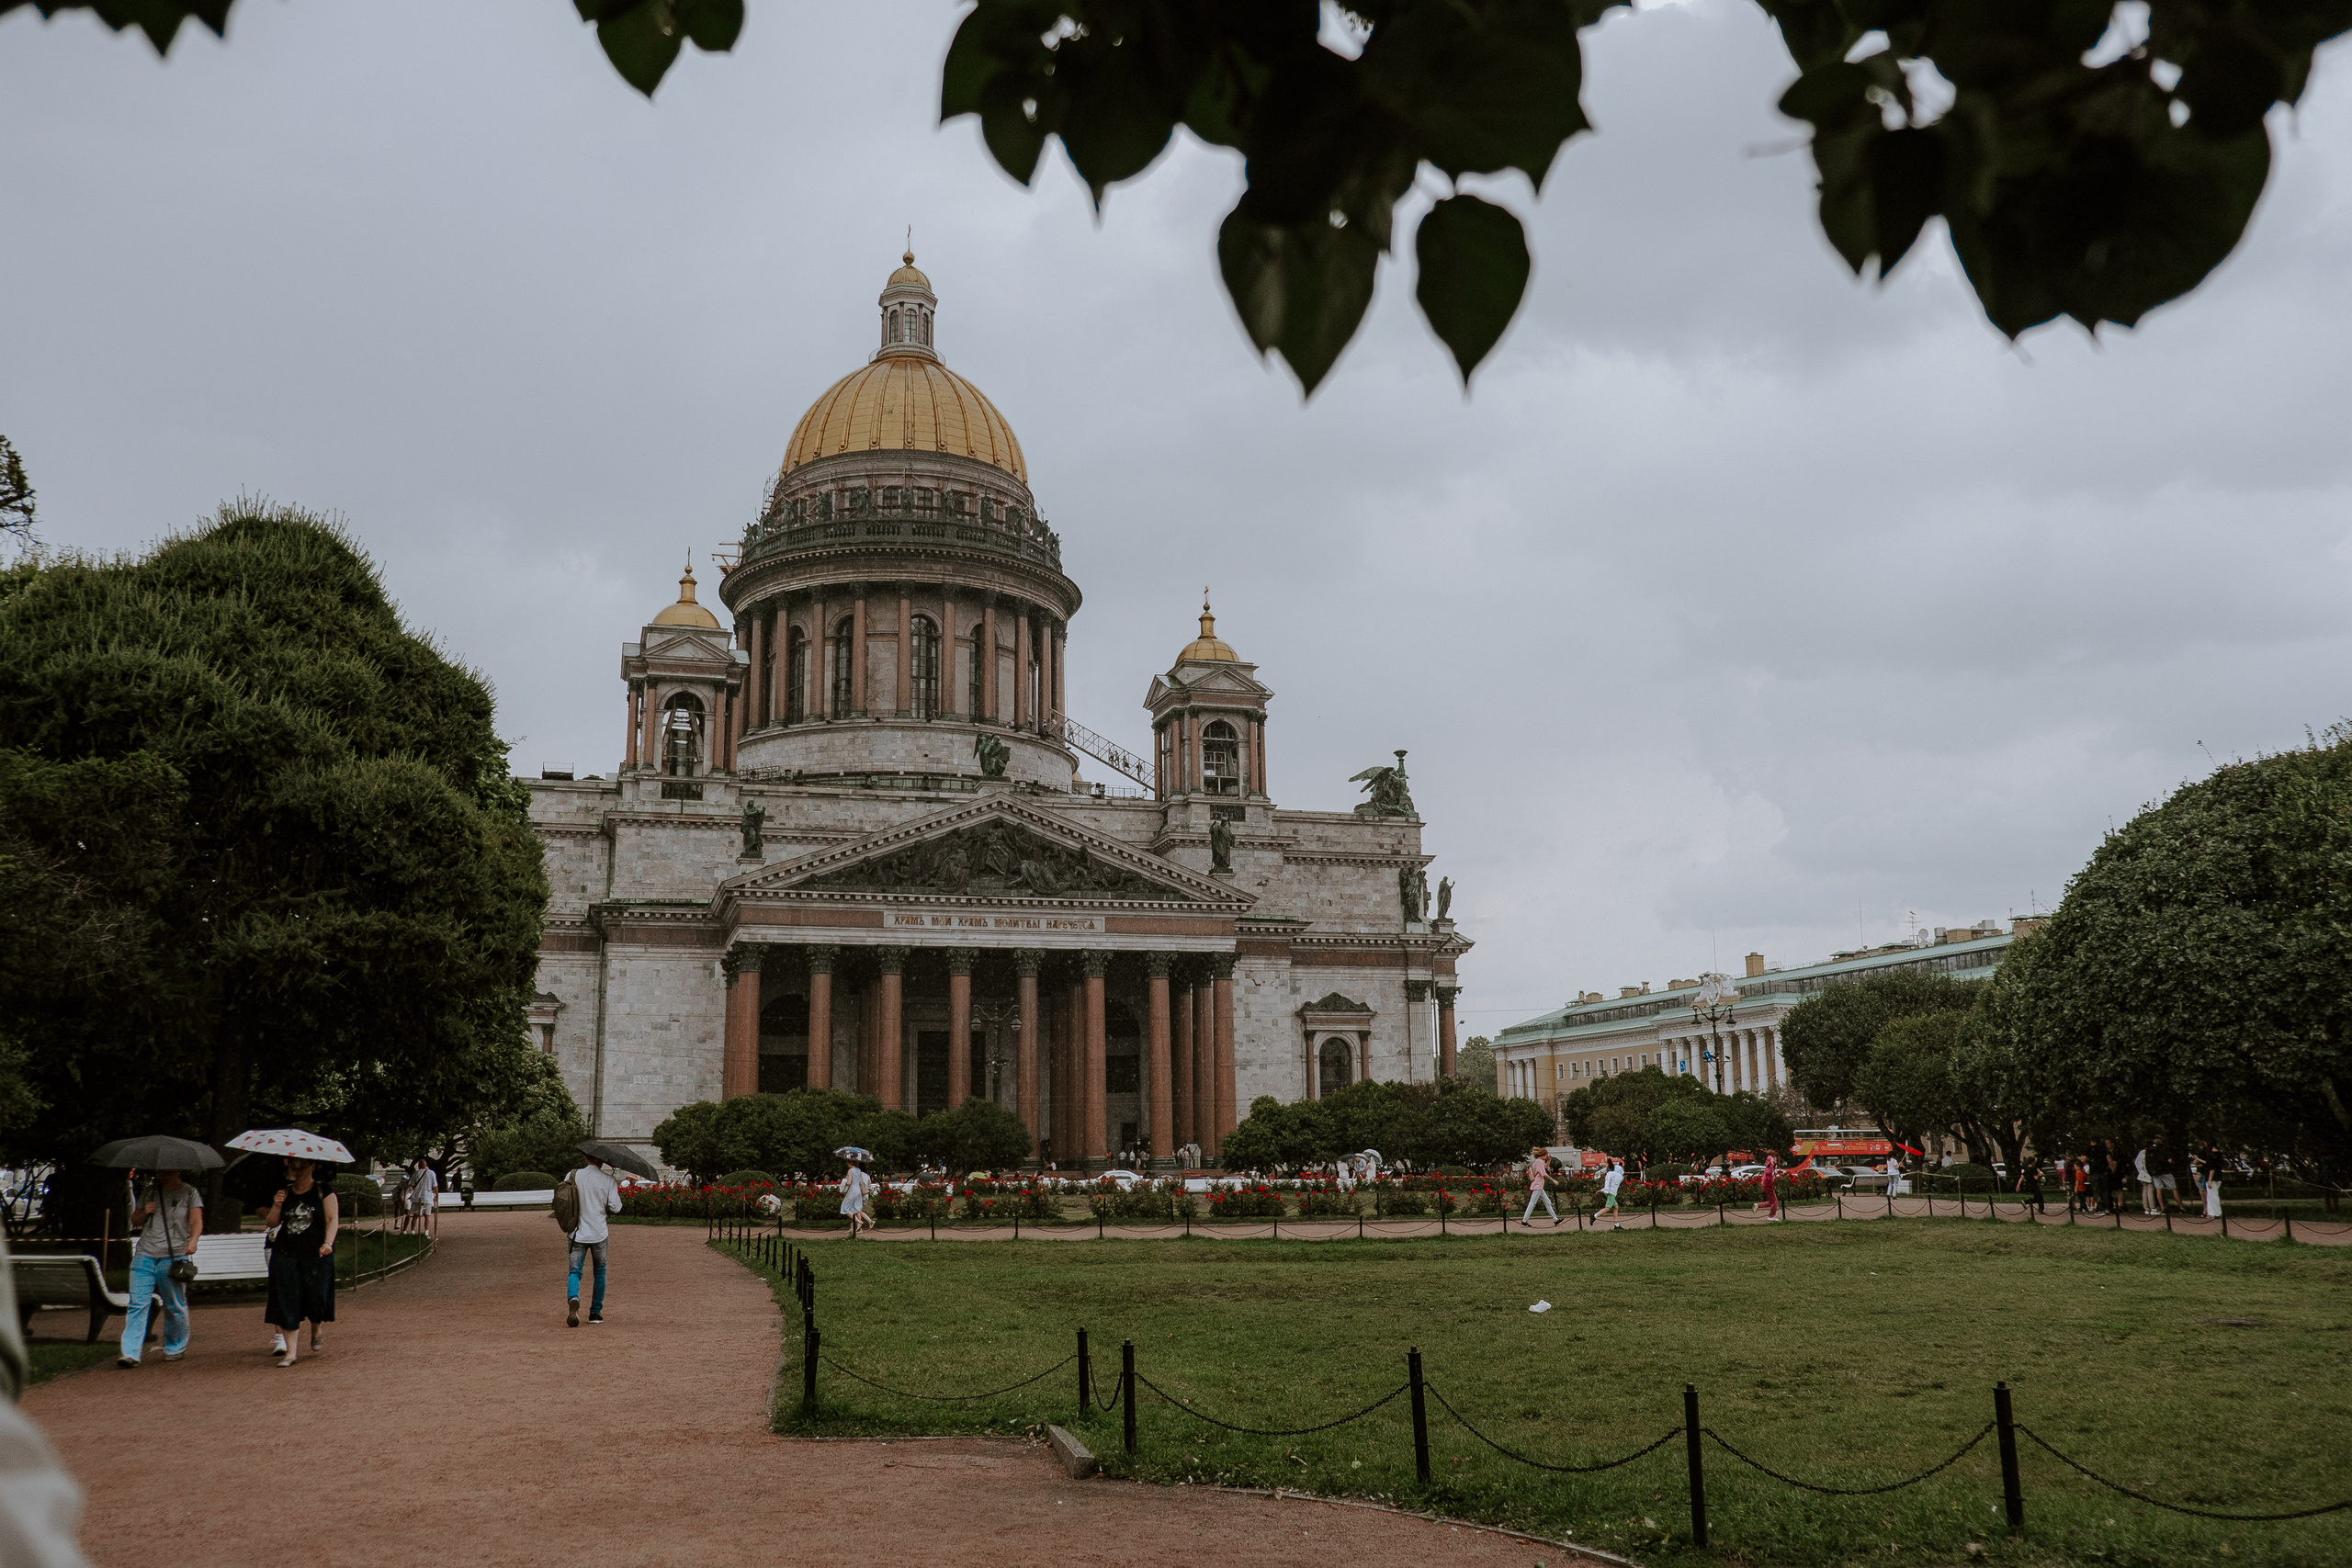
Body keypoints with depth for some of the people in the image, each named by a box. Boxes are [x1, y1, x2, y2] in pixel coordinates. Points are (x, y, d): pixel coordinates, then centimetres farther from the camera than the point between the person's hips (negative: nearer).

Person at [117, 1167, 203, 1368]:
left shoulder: (189, 1193, 7)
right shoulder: (150, 1192, 17)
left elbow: (196, 1221, -2)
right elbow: (134, 1221, 23)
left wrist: (193, 1240, -22)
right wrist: (144, 1212, 0)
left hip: (174, 1255, -3)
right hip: (145, 1254, 3)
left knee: (174, 1306, 3)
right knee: (137, 1303, -8)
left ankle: (176, 1348, 21)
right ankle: (130, 1353, -10)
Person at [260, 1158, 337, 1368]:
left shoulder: (324, 1193, 1)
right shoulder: (285, 1193, 10)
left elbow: (332, 1219, -6)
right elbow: (270, 1222, 10)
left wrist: (328, 1243, -21)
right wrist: (277, 1206, -9)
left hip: (316, 1255, -3)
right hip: (286, 1254, 3)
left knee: (316, 1297, -4)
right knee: (287, 1302, -2)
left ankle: (317, 1329, 30)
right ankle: (291, 1351, 1)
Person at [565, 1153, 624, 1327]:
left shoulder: (574, 1175, 0)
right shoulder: (608, 1180, -6)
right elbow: (615, 1208, -9)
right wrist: (617, 1194, 10)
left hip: (578, 1233, 1)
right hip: (599, 1233, -1)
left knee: (574, 1271, 2)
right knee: (600, 1272, 16)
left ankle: (573, 1299, -29)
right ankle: (595, 1312, 18)